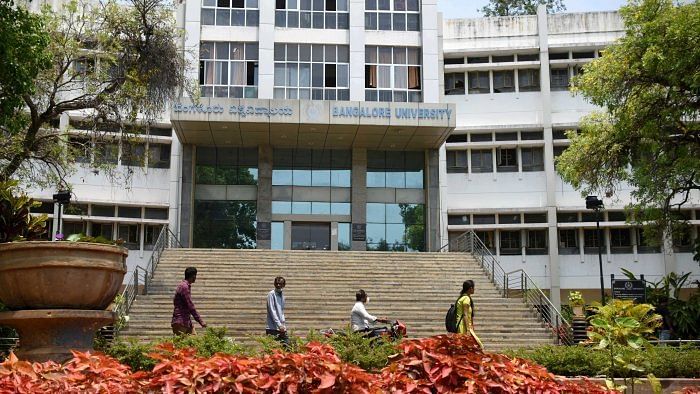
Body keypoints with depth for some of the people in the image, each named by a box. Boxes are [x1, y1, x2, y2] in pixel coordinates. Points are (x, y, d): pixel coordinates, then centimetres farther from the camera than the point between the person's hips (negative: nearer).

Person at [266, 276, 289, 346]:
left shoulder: (282, 295, 14)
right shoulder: (271, 294, -8)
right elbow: (272, 311, -13)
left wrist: (283, 324, 9)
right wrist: (279, 324, -16)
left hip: (281, 327, 7)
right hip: (273, 328, -7)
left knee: (287, 343, 2)